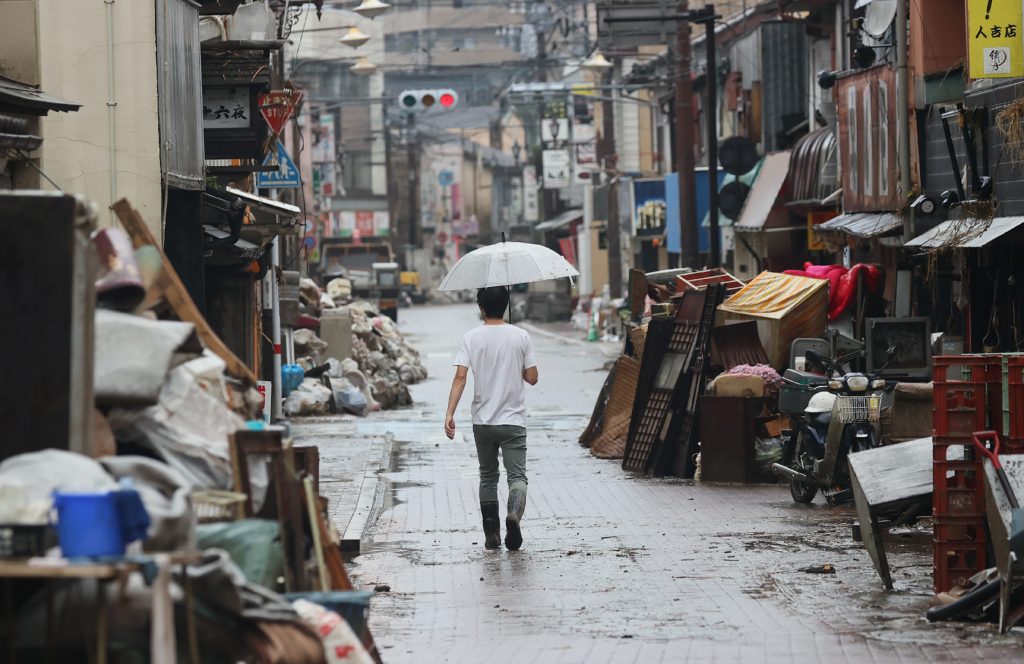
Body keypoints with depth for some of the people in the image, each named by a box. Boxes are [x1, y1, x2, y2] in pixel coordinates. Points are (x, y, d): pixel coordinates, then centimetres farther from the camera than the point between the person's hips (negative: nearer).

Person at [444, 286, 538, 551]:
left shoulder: (470, 338, -4)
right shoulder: (521, 336, -3)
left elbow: (460, 377, -12)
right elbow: (532, 378, 0)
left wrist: (450, 414, -15)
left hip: (483, 421, 1)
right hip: (513, 420, -1)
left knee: (488, 477, 17)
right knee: (517, 475, -3)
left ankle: (491, 534, 17)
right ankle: (514, 514, -33)